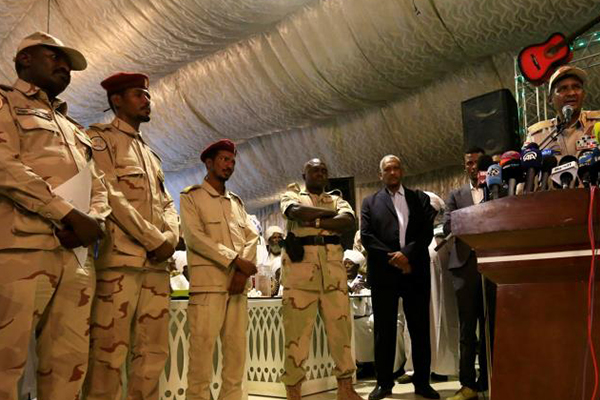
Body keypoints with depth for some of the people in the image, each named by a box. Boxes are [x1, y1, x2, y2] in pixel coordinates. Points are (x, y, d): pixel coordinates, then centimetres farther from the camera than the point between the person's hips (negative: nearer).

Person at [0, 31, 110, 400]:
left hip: (78, 253, 6)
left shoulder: (74, 128, 30)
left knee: (70, 363, 4)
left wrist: (93, 222, -2)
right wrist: (71, 215, -12)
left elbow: (98, 186, 21)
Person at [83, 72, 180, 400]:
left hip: (157, 262, 7)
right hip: (120, 259, -7)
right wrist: (154, 240, -11)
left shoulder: (151, 153, 26)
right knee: (109, 350, -7)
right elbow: (109, 194, -9)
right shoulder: (100, 137, 5)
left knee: (154, 350, 6)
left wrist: (170, 238, -1)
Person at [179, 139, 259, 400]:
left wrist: (243, 271, -6)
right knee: (202, 350, -8)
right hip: (207, 282, -5)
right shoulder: (190, 197, 6)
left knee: (237, 350, 6)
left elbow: (252, 237, 12)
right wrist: (235, 259, -13)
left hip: (238, 283, 5)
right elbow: (194, 236, -8)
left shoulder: (237, 202, 22)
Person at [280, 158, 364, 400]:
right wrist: (330, 214, -1)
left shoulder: (337, 200, 21)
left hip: (333, 267, 3)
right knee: (297, 330, -3)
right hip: (300, 266, -3)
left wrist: (316, 221, -9)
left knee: (340, 327, 4)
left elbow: (348, 222, 0)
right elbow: (296, 212, -11)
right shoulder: (291, 196, 14)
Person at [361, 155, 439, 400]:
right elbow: (366, 236, 0)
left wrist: (406, 253, -13)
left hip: (415, 271, 1)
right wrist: (392, 257, -10)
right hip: (383, 273, -1)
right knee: (384, 330, 4)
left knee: (420, 329, 5)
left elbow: (427, 232, 2)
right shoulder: (370, 202, 11)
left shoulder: (420, 199, 13)